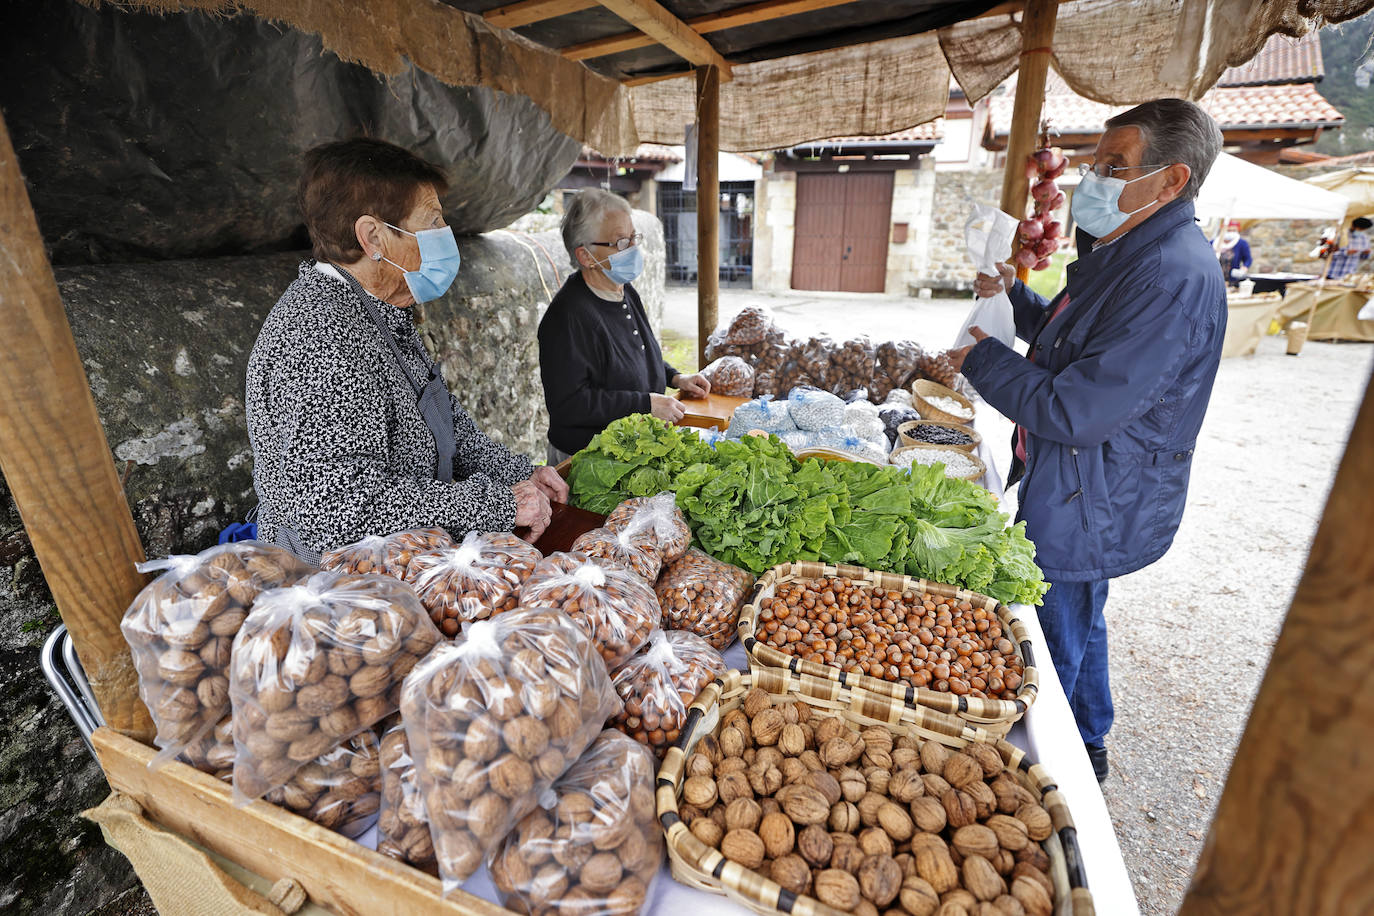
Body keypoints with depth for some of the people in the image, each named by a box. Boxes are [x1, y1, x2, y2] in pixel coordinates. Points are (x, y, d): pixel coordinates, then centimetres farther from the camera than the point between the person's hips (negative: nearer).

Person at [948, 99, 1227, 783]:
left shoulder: (1173, 277, -26)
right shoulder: (1129, 252, 8)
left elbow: (1075, 412, -30)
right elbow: (1072, 338, 23)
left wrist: (981, 359, -18)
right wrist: (1015, 297, 9)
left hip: (1086, 512, -11)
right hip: (1081, 498, 11)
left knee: (1050, 653, 7)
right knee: (1078, 631, 27)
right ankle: (1086, 748, 49)